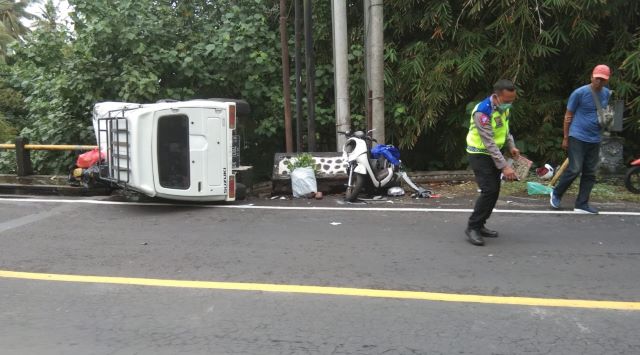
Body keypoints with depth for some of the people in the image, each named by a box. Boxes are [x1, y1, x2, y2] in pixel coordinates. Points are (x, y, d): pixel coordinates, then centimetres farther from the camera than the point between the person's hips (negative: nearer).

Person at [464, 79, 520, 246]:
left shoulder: (504, 107, -2)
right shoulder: (482, 112, -27)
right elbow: (489, 143, -29)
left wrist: (511, 146, 1)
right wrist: (504, 166, -30)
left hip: (494, 153, 8)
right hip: (480, 154, -8)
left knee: (495, 191, 9)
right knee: (489, 191, -15)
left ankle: (480, 225, 20)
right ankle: (472, 227, -5)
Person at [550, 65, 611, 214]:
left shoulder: (607, 94, 7)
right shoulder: (579, 93, -9)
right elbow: (568, 115, -4)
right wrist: (565, 137, -4)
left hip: (595, 140, 6)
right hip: (577, 137, -6)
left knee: (590, 173, 5)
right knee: (575, 169, -10)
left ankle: (582, 204, 12)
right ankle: (556, 193, 12)